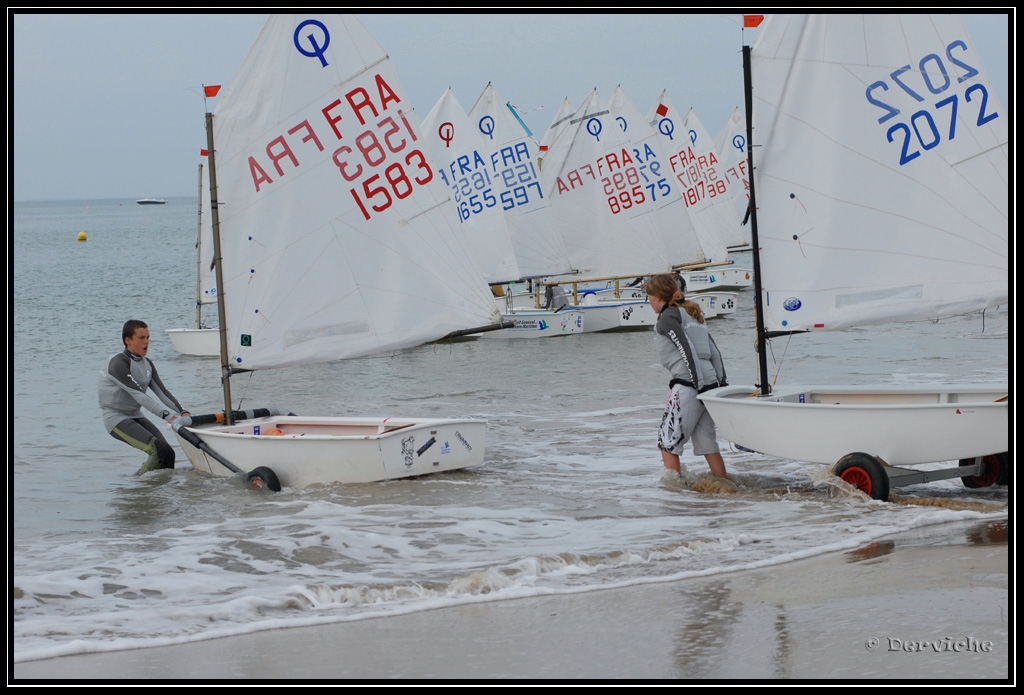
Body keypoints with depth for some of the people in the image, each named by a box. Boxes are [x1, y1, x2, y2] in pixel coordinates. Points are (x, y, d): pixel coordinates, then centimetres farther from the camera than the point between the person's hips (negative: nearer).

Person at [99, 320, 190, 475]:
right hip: (116, 419, -8)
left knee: (168, 454, -9)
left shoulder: (147, 364, 9)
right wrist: (168, 416, -34)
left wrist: (183, 412, -16)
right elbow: (139, 395, -27)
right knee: (159, 450, -25)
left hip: (136, 416, 8)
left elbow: (162, 392, 1)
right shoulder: (118, 363, -19)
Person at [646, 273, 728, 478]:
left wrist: (699, 385, -17)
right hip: (710, 383, 8)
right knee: (706, 442, 12)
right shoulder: (691, 314, 22)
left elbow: (687, 350, -15)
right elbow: (714, 352, 16)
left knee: (667, 441, 0)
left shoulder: (667, 318, -3)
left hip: (687, 384, -8)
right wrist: (722, 382, 12)